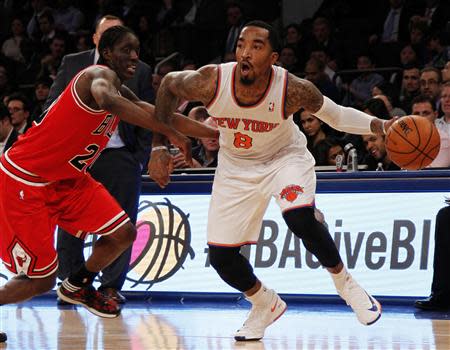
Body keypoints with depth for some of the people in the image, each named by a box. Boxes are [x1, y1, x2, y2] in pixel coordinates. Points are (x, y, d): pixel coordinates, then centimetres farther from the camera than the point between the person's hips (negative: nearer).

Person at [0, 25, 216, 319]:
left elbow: (163, 116, 18)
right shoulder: (101, 75, -20)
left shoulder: (123, 93, 9)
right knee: (41, 280, -8)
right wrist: (171, 133, -47)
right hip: (24, 180, -9)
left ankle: (76, 287, 30)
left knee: (123, 234, 6)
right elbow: (106, 99, -45)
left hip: (67, 178, 9)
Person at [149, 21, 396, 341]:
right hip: (236, 167, 3)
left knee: (301, 220, -31)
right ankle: (266, 305, 27)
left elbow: (335, 115, -11)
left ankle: (345, 283, -3)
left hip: (285, 157, -2)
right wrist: (159, 147, -7)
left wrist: (381, 126, -26)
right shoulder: (211, 82, -28)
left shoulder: (293, 90, -29)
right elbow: (169, 85, -7)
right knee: (220, 257, -3)